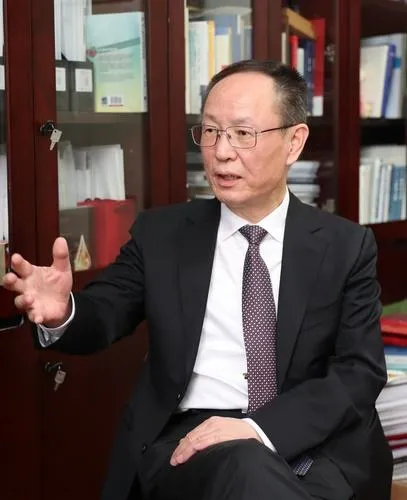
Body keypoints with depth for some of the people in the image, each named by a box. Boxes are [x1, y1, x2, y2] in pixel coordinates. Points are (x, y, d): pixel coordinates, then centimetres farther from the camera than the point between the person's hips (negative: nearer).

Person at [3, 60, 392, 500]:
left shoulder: (347, 246, 5)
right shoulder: (161, 234, 9)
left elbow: (361, 372, -2)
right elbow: (98, 317, 5)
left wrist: (261, 428, -18)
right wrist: (61, 313, -21)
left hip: (312, 444, 2)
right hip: (188, 438, -1)